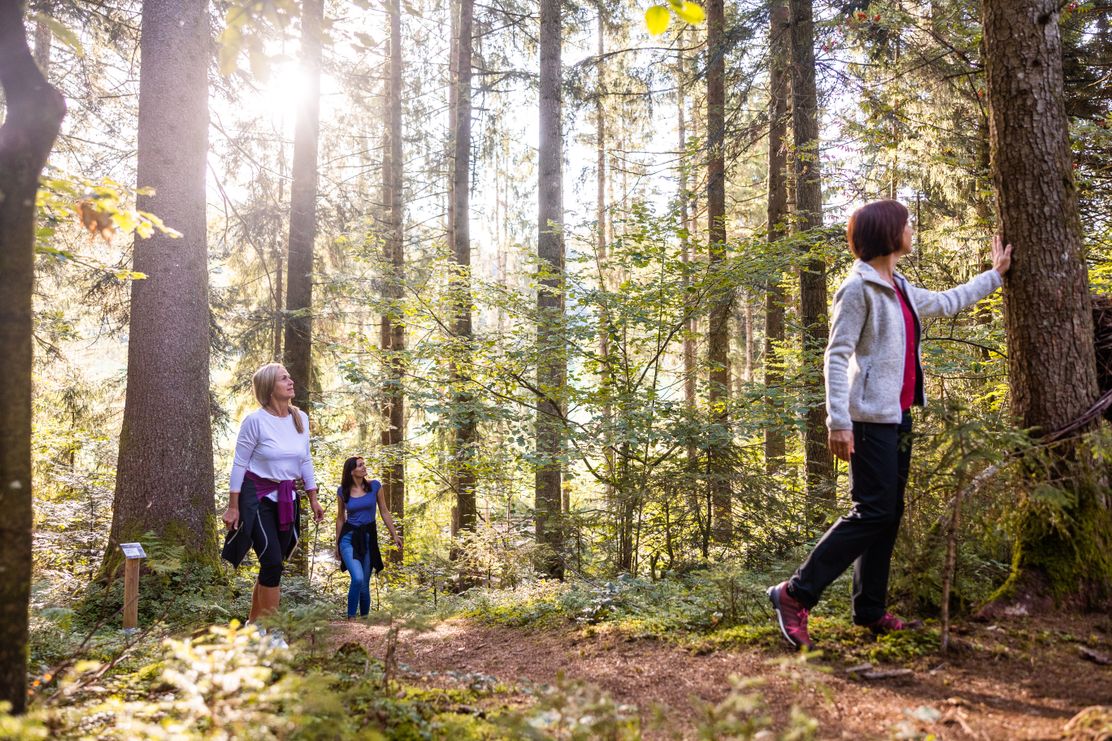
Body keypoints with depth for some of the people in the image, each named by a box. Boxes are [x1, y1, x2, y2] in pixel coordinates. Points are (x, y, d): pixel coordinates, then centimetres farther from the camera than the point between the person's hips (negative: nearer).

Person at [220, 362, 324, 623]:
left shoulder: (301, 418, 3)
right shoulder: (255, 420, -13)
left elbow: (305, 461, 12)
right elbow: (239, 463, -9)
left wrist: (313, 499, 11)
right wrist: (233, 507, -9)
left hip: (286, 498, 6)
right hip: (257, 496, -6)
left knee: (271, 565, 8)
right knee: (273, 562, -11)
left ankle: (254, 622, 22)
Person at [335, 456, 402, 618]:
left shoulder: (375, 486, -2)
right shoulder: (342, 491, -1)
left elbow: (384, 512, 6)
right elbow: (340, 518, 11)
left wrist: (394, 535, 5)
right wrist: (337, 544, 16)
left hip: (369, 537, 1)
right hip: (349, 537, -1)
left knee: (364, 584, 4)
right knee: (358, 579, -21)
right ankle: (351, 617, -6)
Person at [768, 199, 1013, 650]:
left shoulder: (901, 291, 17)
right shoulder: (859, 288, -10)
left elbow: (946, 303, 37)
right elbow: (837, 356, -16)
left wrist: (994, 275, 45)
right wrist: (838, 420, -24)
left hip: (898, 417, 9)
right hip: (871, 418, -9)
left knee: (888, 515, 9)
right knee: (873, 512, -12)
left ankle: (870, 611, 16)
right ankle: (795, 594, -7)